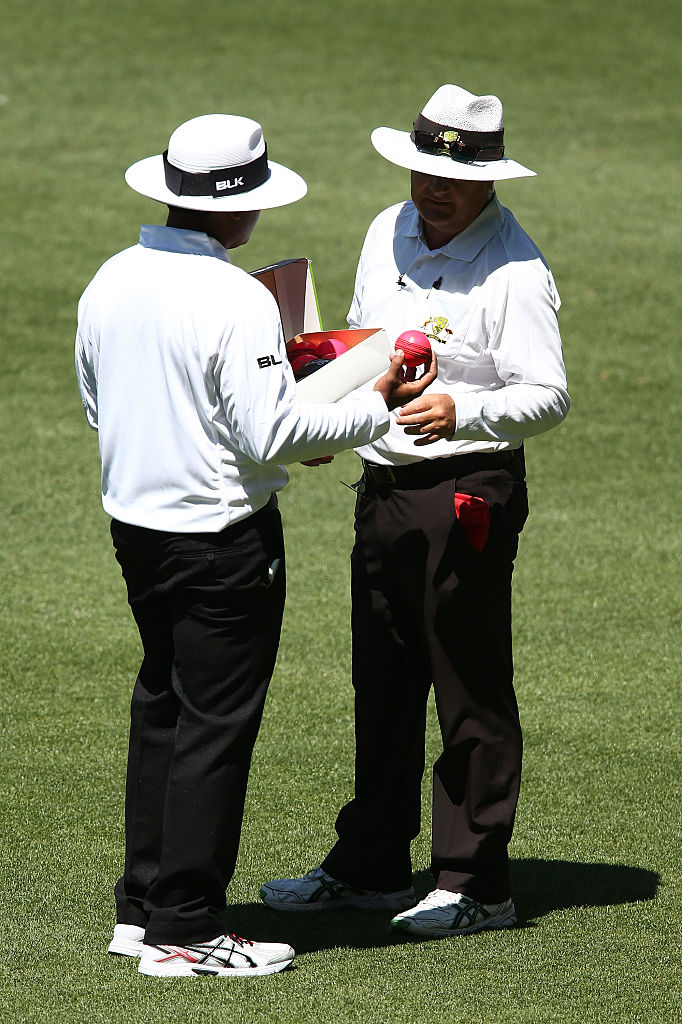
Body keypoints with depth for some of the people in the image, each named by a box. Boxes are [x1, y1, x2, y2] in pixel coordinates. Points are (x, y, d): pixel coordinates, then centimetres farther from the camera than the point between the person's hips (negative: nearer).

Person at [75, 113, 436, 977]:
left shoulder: (110, 283, 3)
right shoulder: (236, 302, -21)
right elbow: (273, 434, -21)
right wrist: (375, 408, -10)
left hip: (134, 520, 8)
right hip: (222, 539, -8)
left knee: (160, 709, 18)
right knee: (214, 724, 0)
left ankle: (141, 906, 23)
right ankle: (185, 929, 2)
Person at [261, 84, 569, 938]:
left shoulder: (515, 270, -14)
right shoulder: (388, 233, 9)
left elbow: (548, 397, -19)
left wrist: (463, 412, -35)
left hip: (467, 493, -8)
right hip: (382, 484, 8)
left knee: (471, 692, -2)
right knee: (381, 684, 16)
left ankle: (477, 884, 5)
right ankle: (371, 866, 27)